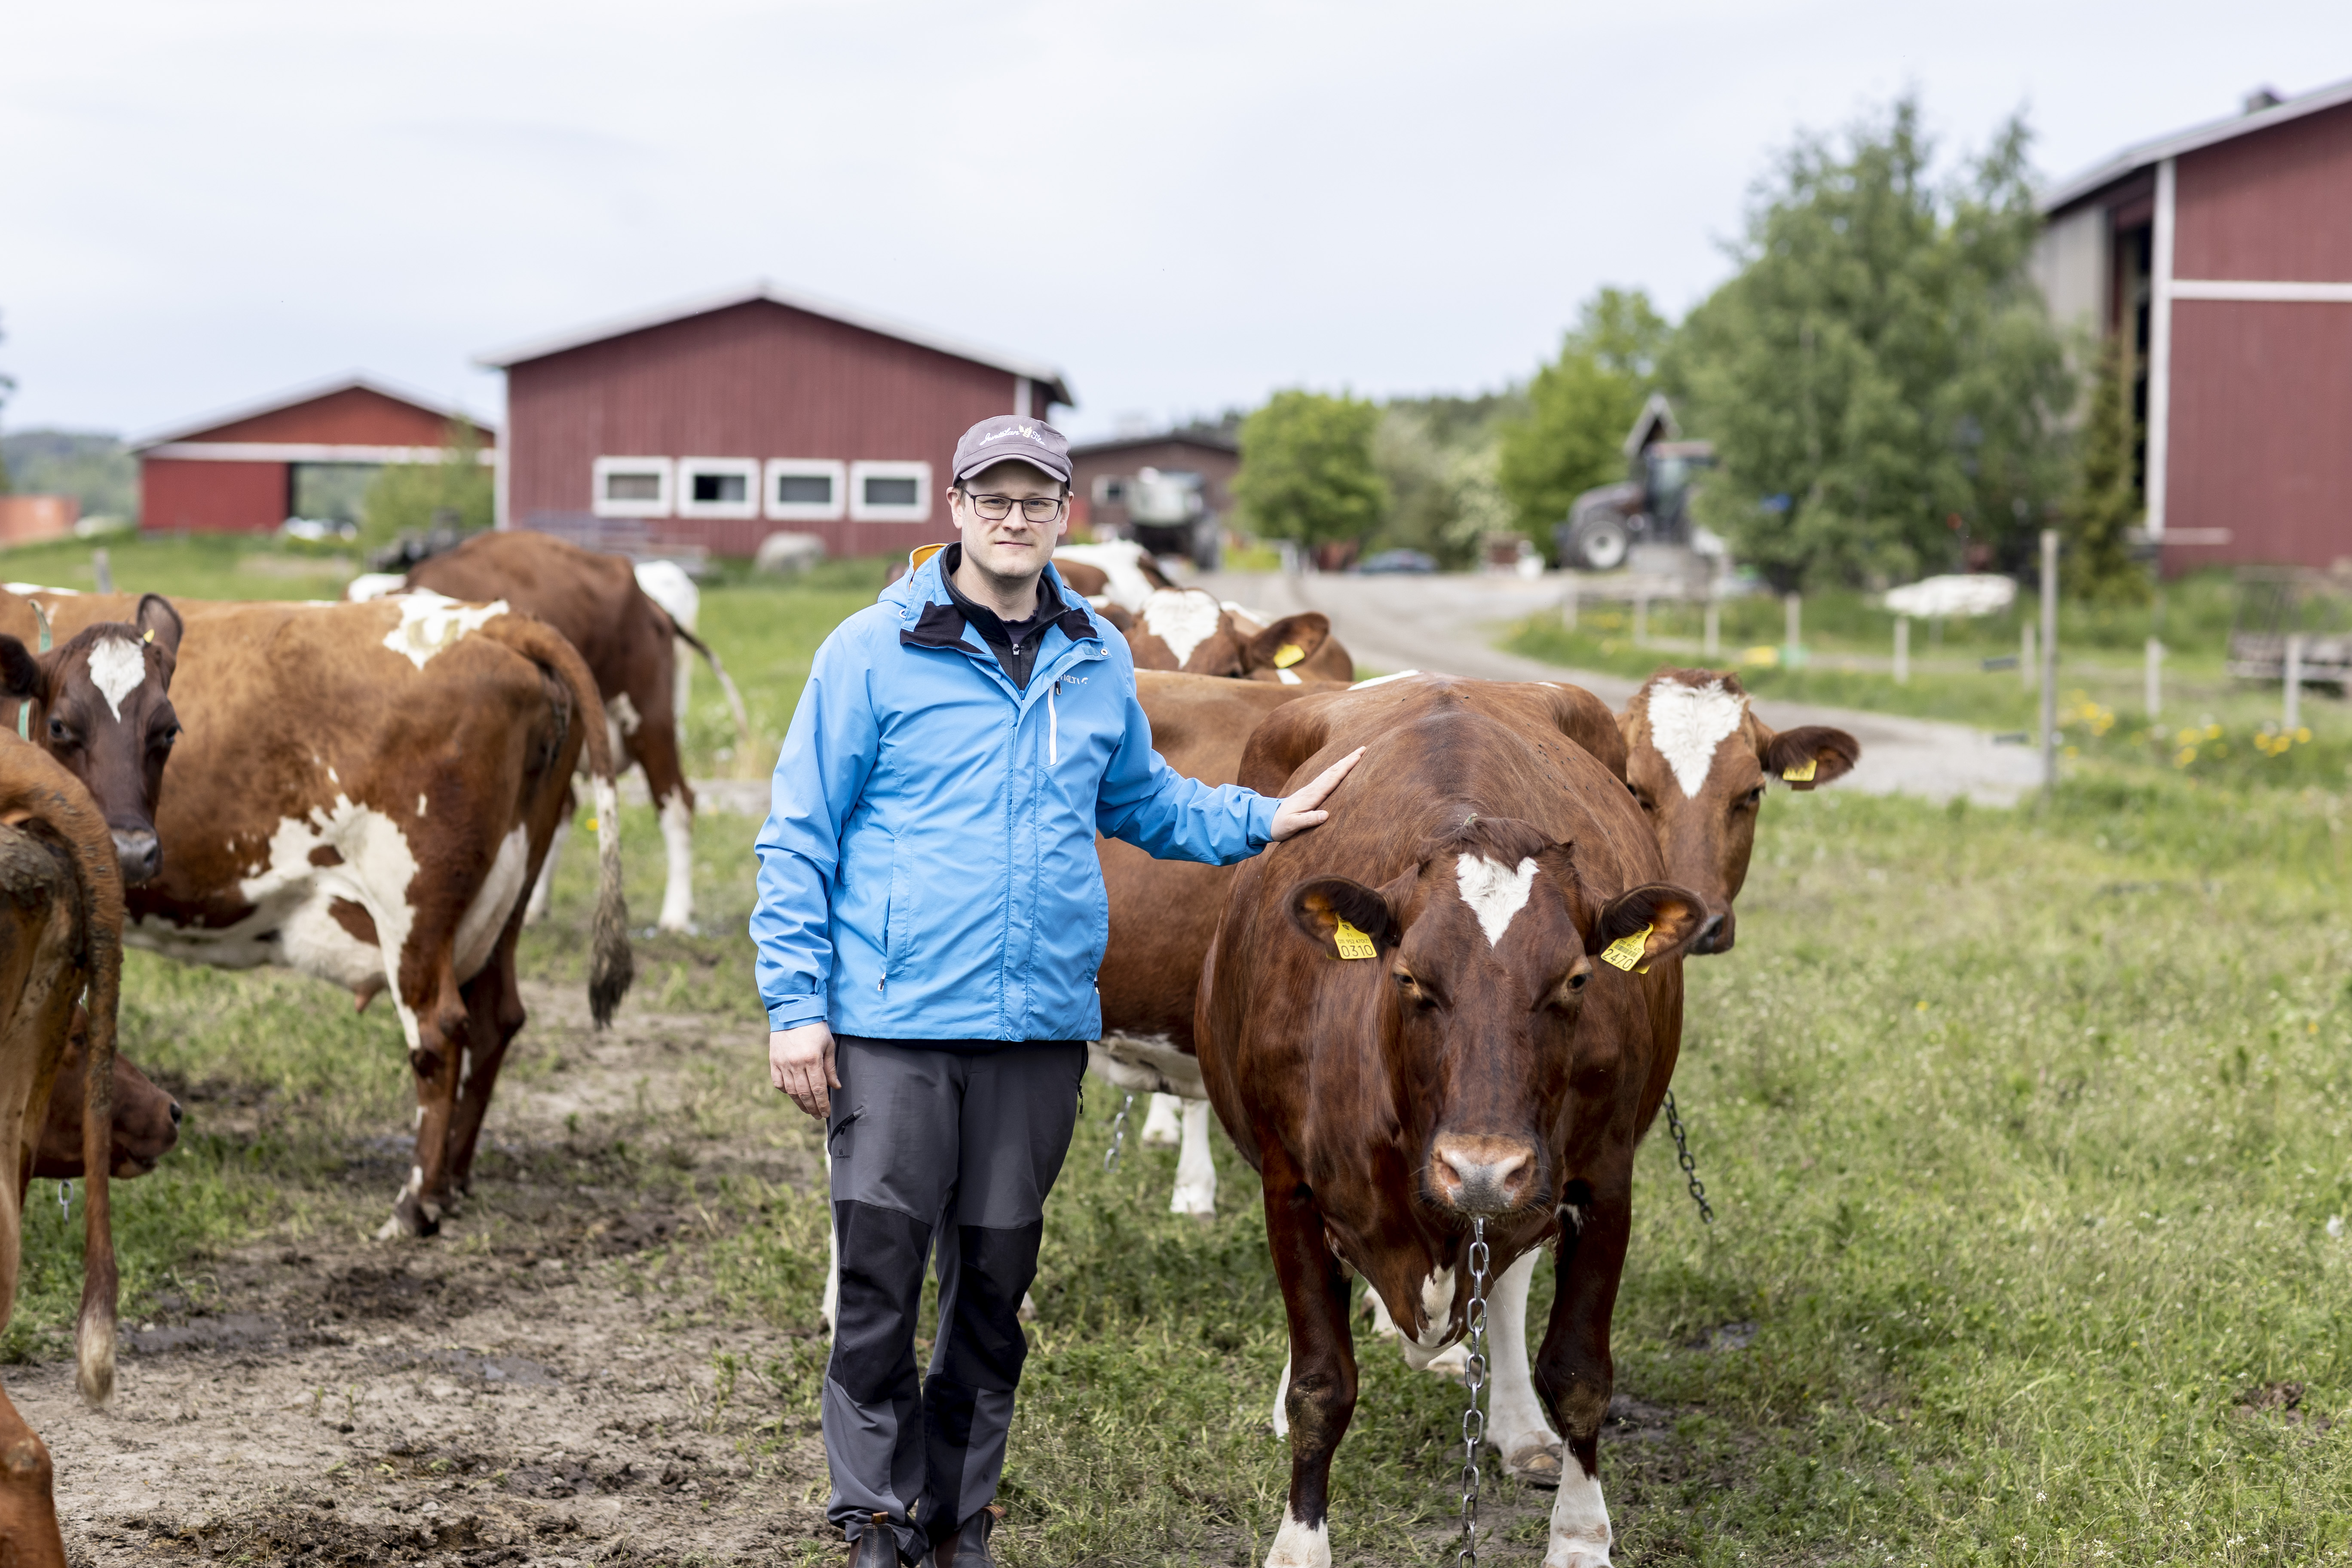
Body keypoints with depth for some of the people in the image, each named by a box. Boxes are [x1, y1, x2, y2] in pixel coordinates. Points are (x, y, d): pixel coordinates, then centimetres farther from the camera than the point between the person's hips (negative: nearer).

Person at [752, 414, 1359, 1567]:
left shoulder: (1098, 662, 11)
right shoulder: (874, 652, -3)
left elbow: (1141, 799, 26)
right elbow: (799, 838, -3)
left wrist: (1259, 820, 11)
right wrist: (795, 1006, -9)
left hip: (1042, 1027, 4)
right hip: (891, 1025, -4)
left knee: (995, 1283, 11)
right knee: (880, 1278, -3)